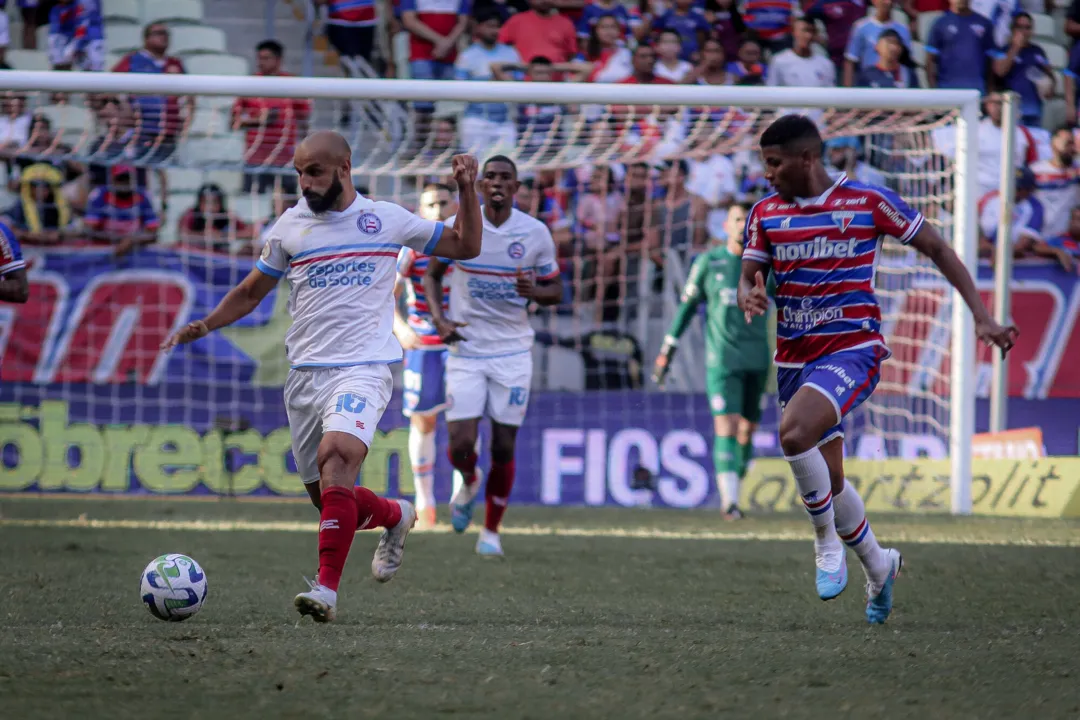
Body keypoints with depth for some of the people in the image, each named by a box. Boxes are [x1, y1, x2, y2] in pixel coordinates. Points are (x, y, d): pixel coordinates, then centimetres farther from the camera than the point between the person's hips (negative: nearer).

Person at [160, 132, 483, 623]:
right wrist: (204, 326, 5)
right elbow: (251, 291, 19)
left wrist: (466, 190, -2)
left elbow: (465, 246, 13)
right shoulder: (290, 226, 9)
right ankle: (396, 516, 39)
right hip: (305, 374, 4)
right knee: (330, 502, 7)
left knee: (336, 459, -30)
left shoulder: (386, 219, 4)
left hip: (362, 368, -4)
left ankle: (326, 589, -32)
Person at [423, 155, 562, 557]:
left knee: (504, 449, 0)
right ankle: (467, 482, 26)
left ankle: (492, 531, 17)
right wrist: (439, 318, -4)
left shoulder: (536, 233, -2)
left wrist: (535, 292, -16)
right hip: (466, 350, 0)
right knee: (461, 445, -10)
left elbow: (555, 291, 8)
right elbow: (432, 274, 12)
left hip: (513, 353, 0)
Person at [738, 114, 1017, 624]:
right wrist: (750, 299, -23)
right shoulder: (766, 214, 5)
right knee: (830, 480, 10)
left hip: (852, 350, -5)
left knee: (793, 434, -30)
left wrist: (982, 318, -5)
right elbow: (748, 278, 3)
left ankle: (827, 542, -10)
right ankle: (878, 566, 33)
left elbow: (936, 248, 0)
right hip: (793, 359, 5)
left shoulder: (869, 202, -7)